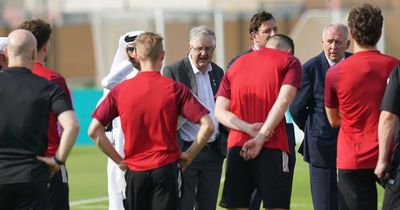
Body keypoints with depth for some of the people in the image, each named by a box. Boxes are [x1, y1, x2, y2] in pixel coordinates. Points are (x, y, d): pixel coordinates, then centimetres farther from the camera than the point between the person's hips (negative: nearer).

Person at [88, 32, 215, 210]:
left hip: (134, 170, 2)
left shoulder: (120, 90, -1)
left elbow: (94, 130, -1)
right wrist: (189, 155, 2)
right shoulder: (174, 89, -6)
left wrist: (118, 160, 5)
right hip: (166, 168, -2)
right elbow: (207, 126, -10)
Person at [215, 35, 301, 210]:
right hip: (272, 148, -4)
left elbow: (220, 110, 8)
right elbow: (283, 102, -8)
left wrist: (248, 128, -5)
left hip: (236, 147, 4)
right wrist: (260, 137, -12)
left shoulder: (236, 64, 20)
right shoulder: (289, 61, 7)